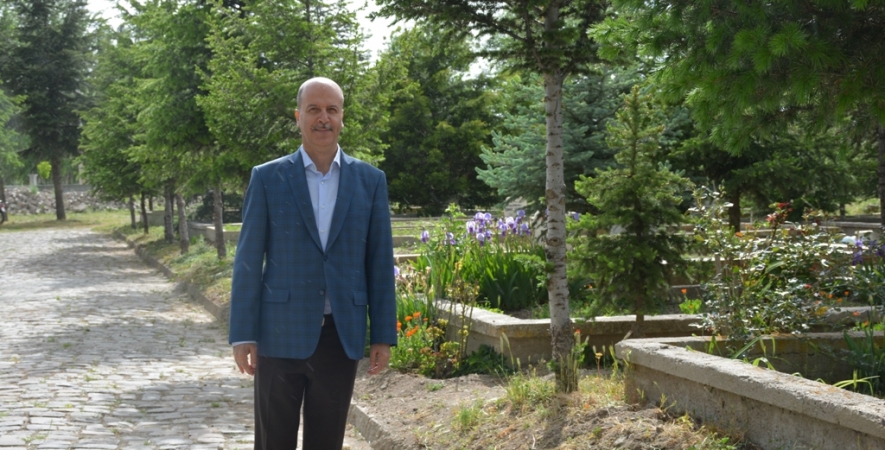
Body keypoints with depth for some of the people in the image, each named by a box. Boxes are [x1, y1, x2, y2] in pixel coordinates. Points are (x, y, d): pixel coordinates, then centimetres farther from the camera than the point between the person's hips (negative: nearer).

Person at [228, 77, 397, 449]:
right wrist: (242, 335, -5)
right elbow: (248, 261, -1)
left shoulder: (370, 180, 5)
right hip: (281, 334, -1)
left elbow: (380, 262, 5)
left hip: (342, 336, 2)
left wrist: (383, 335, 2)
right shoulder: (267, 177, 0)